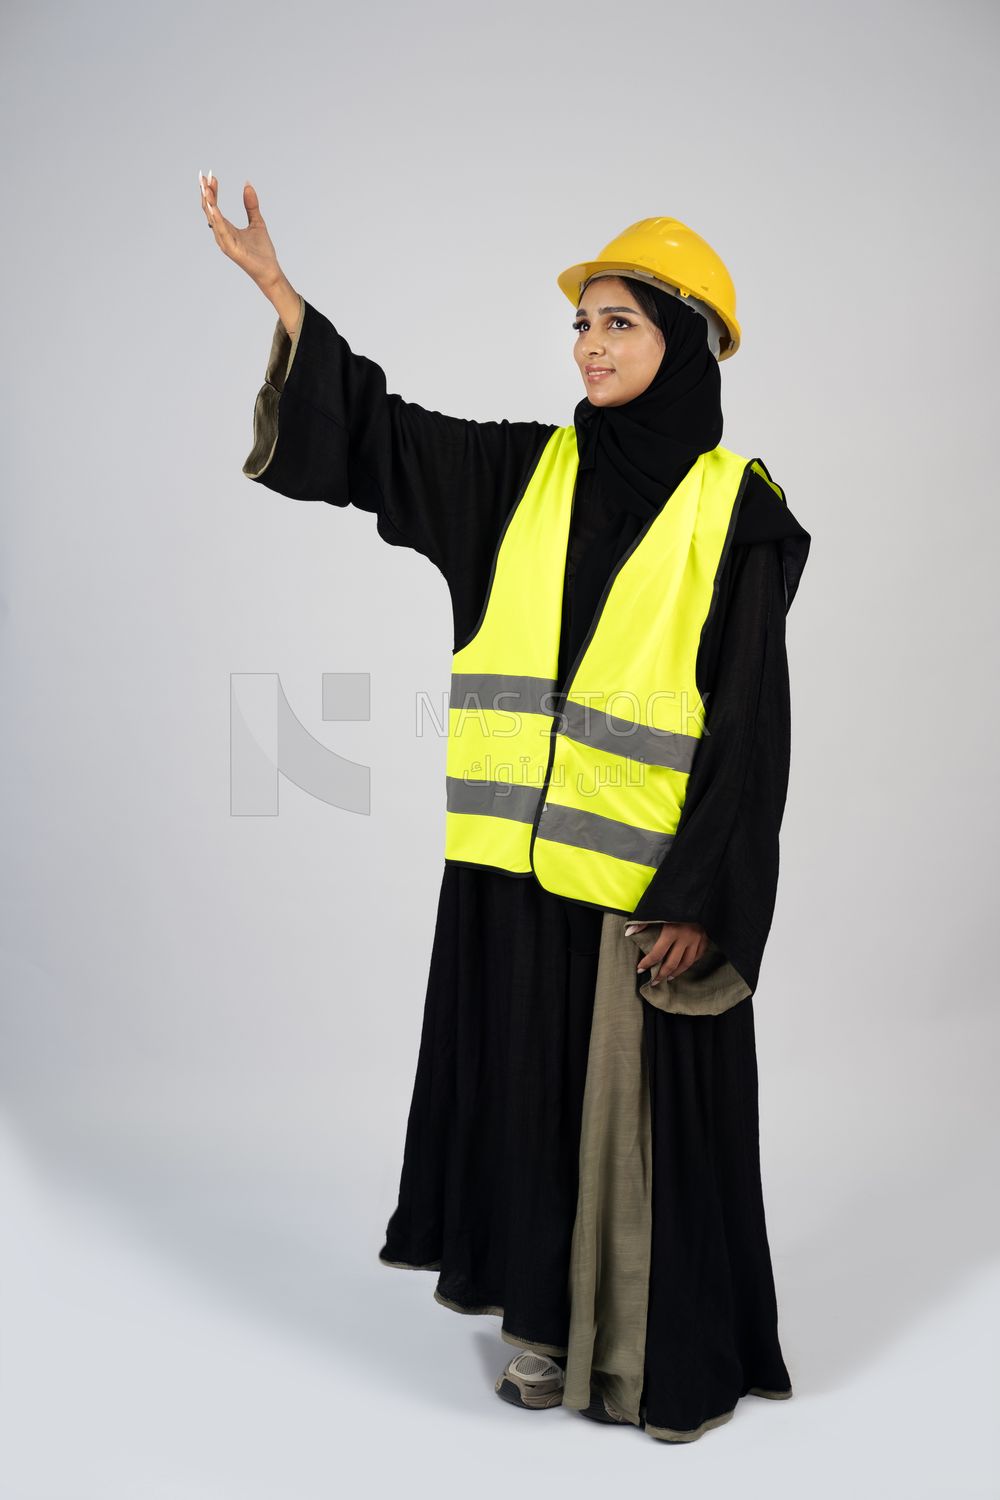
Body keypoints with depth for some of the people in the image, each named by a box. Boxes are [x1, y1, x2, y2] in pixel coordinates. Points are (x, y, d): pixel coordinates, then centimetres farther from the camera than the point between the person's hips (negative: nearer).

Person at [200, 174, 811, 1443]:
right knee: (529, 1089, 13)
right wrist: (278, 290, -5)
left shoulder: (736, 509, -5)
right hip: (517, 859, 4)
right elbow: (375, 431, 6)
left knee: (651, 1114, 5)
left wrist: (703, 900, -13)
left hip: (649, 874, -4)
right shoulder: (526, 471, 8)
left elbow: (749, 719, -8)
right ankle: (546, 1323, 30)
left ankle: (674, 1357, 23)